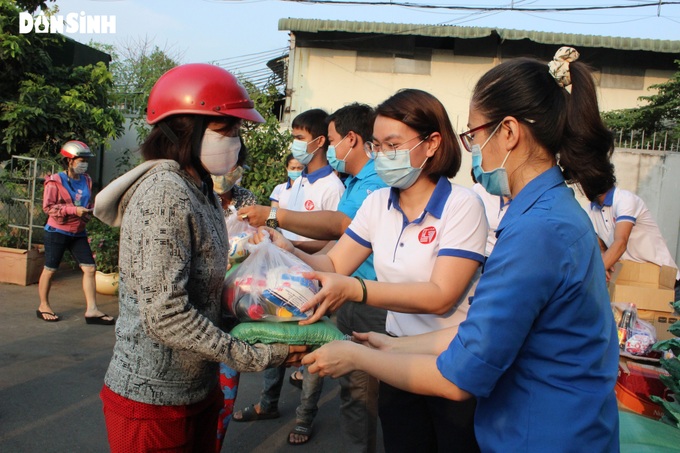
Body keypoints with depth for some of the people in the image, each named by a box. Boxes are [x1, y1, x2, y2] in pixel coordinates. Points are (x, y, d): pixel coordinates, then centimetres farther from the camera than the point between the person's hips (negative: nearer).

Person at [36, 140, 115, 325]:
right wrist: (73, 210, -23)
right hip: (57, 232, -5)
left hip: (78, 232, 6)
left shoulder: (86, 180, 7)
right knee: (50, 269, 6)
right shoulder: (55, 181, -12)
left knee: (89, 268, -3)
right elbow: (48, 206, -16)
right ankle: (43, 306, 24)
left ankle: (91, 310, 0)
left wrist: (91, 210, -3)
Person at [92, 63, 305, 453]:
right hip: (154, 399, -8)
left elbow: (205, 290, 6)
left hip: (198, 389, 8)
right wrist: (258, 357, -21)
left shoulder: (201, 190, 7)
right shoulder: (164, 194, -21)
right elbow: (165, 316, -26)